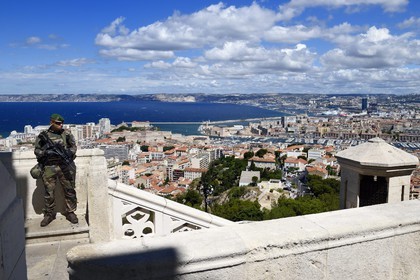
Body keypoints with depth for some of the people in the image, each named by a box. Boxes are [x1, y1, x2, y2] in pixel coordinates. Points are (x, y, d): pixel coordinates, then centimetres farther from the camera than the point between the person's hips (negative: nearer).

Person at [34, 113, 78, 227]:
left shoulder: (66, 133, 6)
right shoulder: (43, 136, 4)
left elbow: (74, 146, 8)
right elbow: (37, 151, 5)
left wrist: (69, 152, -11)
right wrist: (46, 152, -13)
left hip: (65, 166, 0)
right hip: (49, 167, 0)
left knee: (70, 190, 4)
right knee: (49, 192, 5)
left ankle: (70, 212, 17)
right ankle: (49, 214, 21)